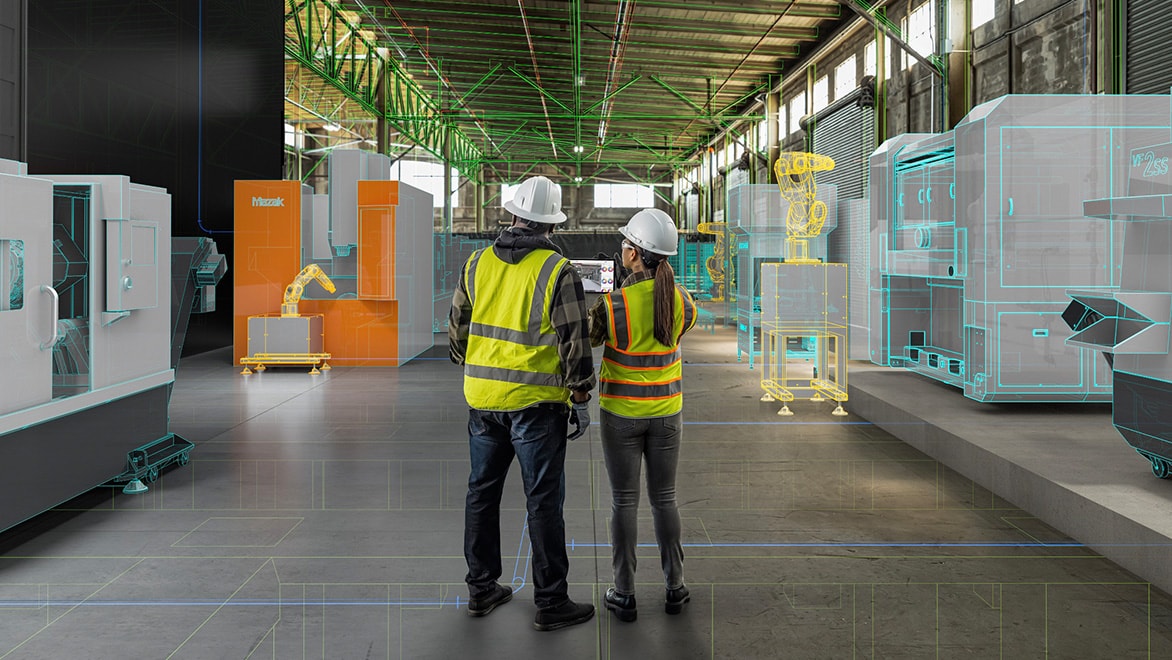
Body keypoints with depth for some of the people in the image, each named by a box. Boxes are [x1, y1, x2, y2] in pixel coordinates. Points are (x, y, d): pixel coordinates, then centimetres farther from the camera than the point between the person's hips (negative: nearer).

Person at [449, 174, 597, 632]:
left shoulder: (477, 263, 4)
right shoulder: (558, 272, -11)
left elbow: (457, 328, 12)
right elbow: (574, 340, -11)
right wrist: (580, 397, -2)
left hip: (483, 397, 5)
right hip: (535, 403, -5)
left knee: (482, 491, 16)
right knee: (544, 501, 2)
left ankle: (481, 588, 27)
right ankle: (551, 602, 10)